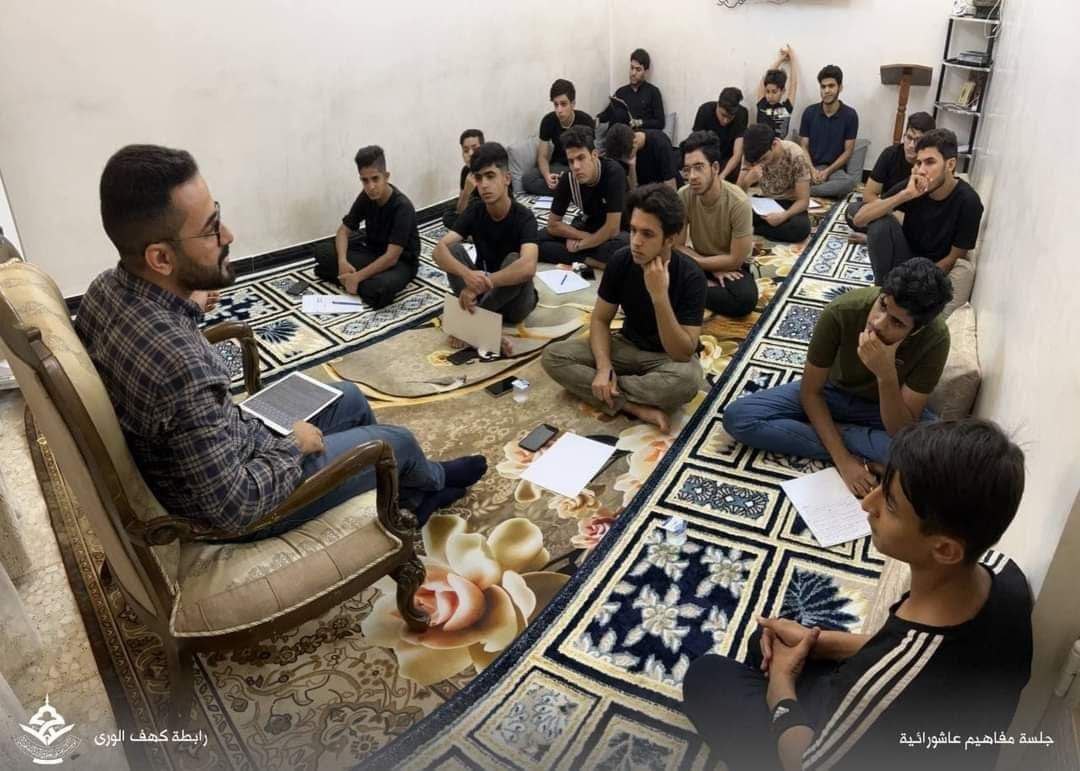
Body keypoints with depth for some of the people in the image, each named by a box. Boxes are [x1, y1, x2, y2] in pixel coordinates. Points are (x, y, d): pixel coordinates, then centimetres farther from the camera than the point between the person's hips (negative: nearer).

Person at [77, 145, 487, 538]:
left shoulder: (106, 288, -13)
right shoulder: (179, 367, -41)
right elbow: (235, 507, -31)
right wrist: (293, 445, -16)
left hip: (197, 459, 8)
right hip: (231, 503, -8)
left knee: (348, 397, 22)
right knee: (397, 442, 10)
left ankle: (416, 496, 43)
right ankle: (434, 479, 47)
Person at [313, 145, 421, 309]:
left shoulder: (402, 207, -27)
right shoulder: (366, 197, -7)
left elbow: (391, 257, -30)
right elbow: (343, 231, -1)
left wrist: (357, 277, -30)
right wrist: (342, 261, -21)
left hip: (401, 262, -6)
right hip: (372, 251, 6)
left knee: (379, 289, -39)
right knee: (322, 251, -10)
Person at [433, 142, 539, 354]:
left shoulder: (523, 217, -21)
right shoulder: (474, 211, -8)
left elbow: (528, 266, -40)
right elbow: (440, 250, -22)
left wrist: (480, 284, -44)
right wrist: (467, 274, -43)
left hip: (515, 301, -4)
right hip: (482, 290, 4)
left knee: (514, 260, -34)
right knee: (453, 249, -20)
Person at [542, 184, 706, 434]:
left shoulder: (690, 276, -24)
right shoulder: (621, 260, -14)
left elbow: (683, 353, -28)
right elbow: (600, 320, -5)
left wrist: (660, 296, -38)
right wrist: (604, 367, -24)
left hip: (669, 357, -4)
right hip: (627, 346, 4)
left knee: (687, 379, -40)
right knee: (553, 356, -17)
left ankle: (607, 391, -18)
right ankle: (637, 407, -24)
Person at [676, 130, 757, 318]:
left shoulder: (738, 202, -26)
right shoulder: (683, 196, -16)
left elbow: (736, 260, -21)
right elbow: (677, 246, -8)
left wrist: (693, 260, -16)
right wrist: (714, 269, -15)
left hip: (731, 267, -2)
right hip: (700, 263, 2)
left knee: (745, 299, -35)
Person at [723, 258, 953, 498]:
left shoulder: (934, 338, -30)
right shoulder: (842, 310, -30)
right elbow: (810, 391, -17)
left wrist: (886, 374, -44)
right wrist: (843, 459, -25)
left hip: (888, 407, -1)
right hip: (832, 392, 1)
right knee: (737, 416, -22)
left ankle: (832, 433, -12)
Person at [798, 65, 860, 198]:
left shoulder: (850, 115, -1)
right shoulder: (809, 112, 3)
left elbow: (848, 151, 0)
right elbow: (804, 147, 4)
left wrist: (827, 171, -14)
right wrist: (812, 170, -14)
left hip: (835, 169, -1)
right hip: (811, 167, 1)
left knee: (850, 182, -37)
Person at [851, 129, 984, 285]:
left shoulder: (968, 202, -20)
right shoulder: (912, 185, -14)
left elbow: (954, 258, -12)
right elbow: (859, 219, -24)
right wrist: (905, 195, -34)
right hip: (905, 259, 3)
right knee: (880, 222, -23)